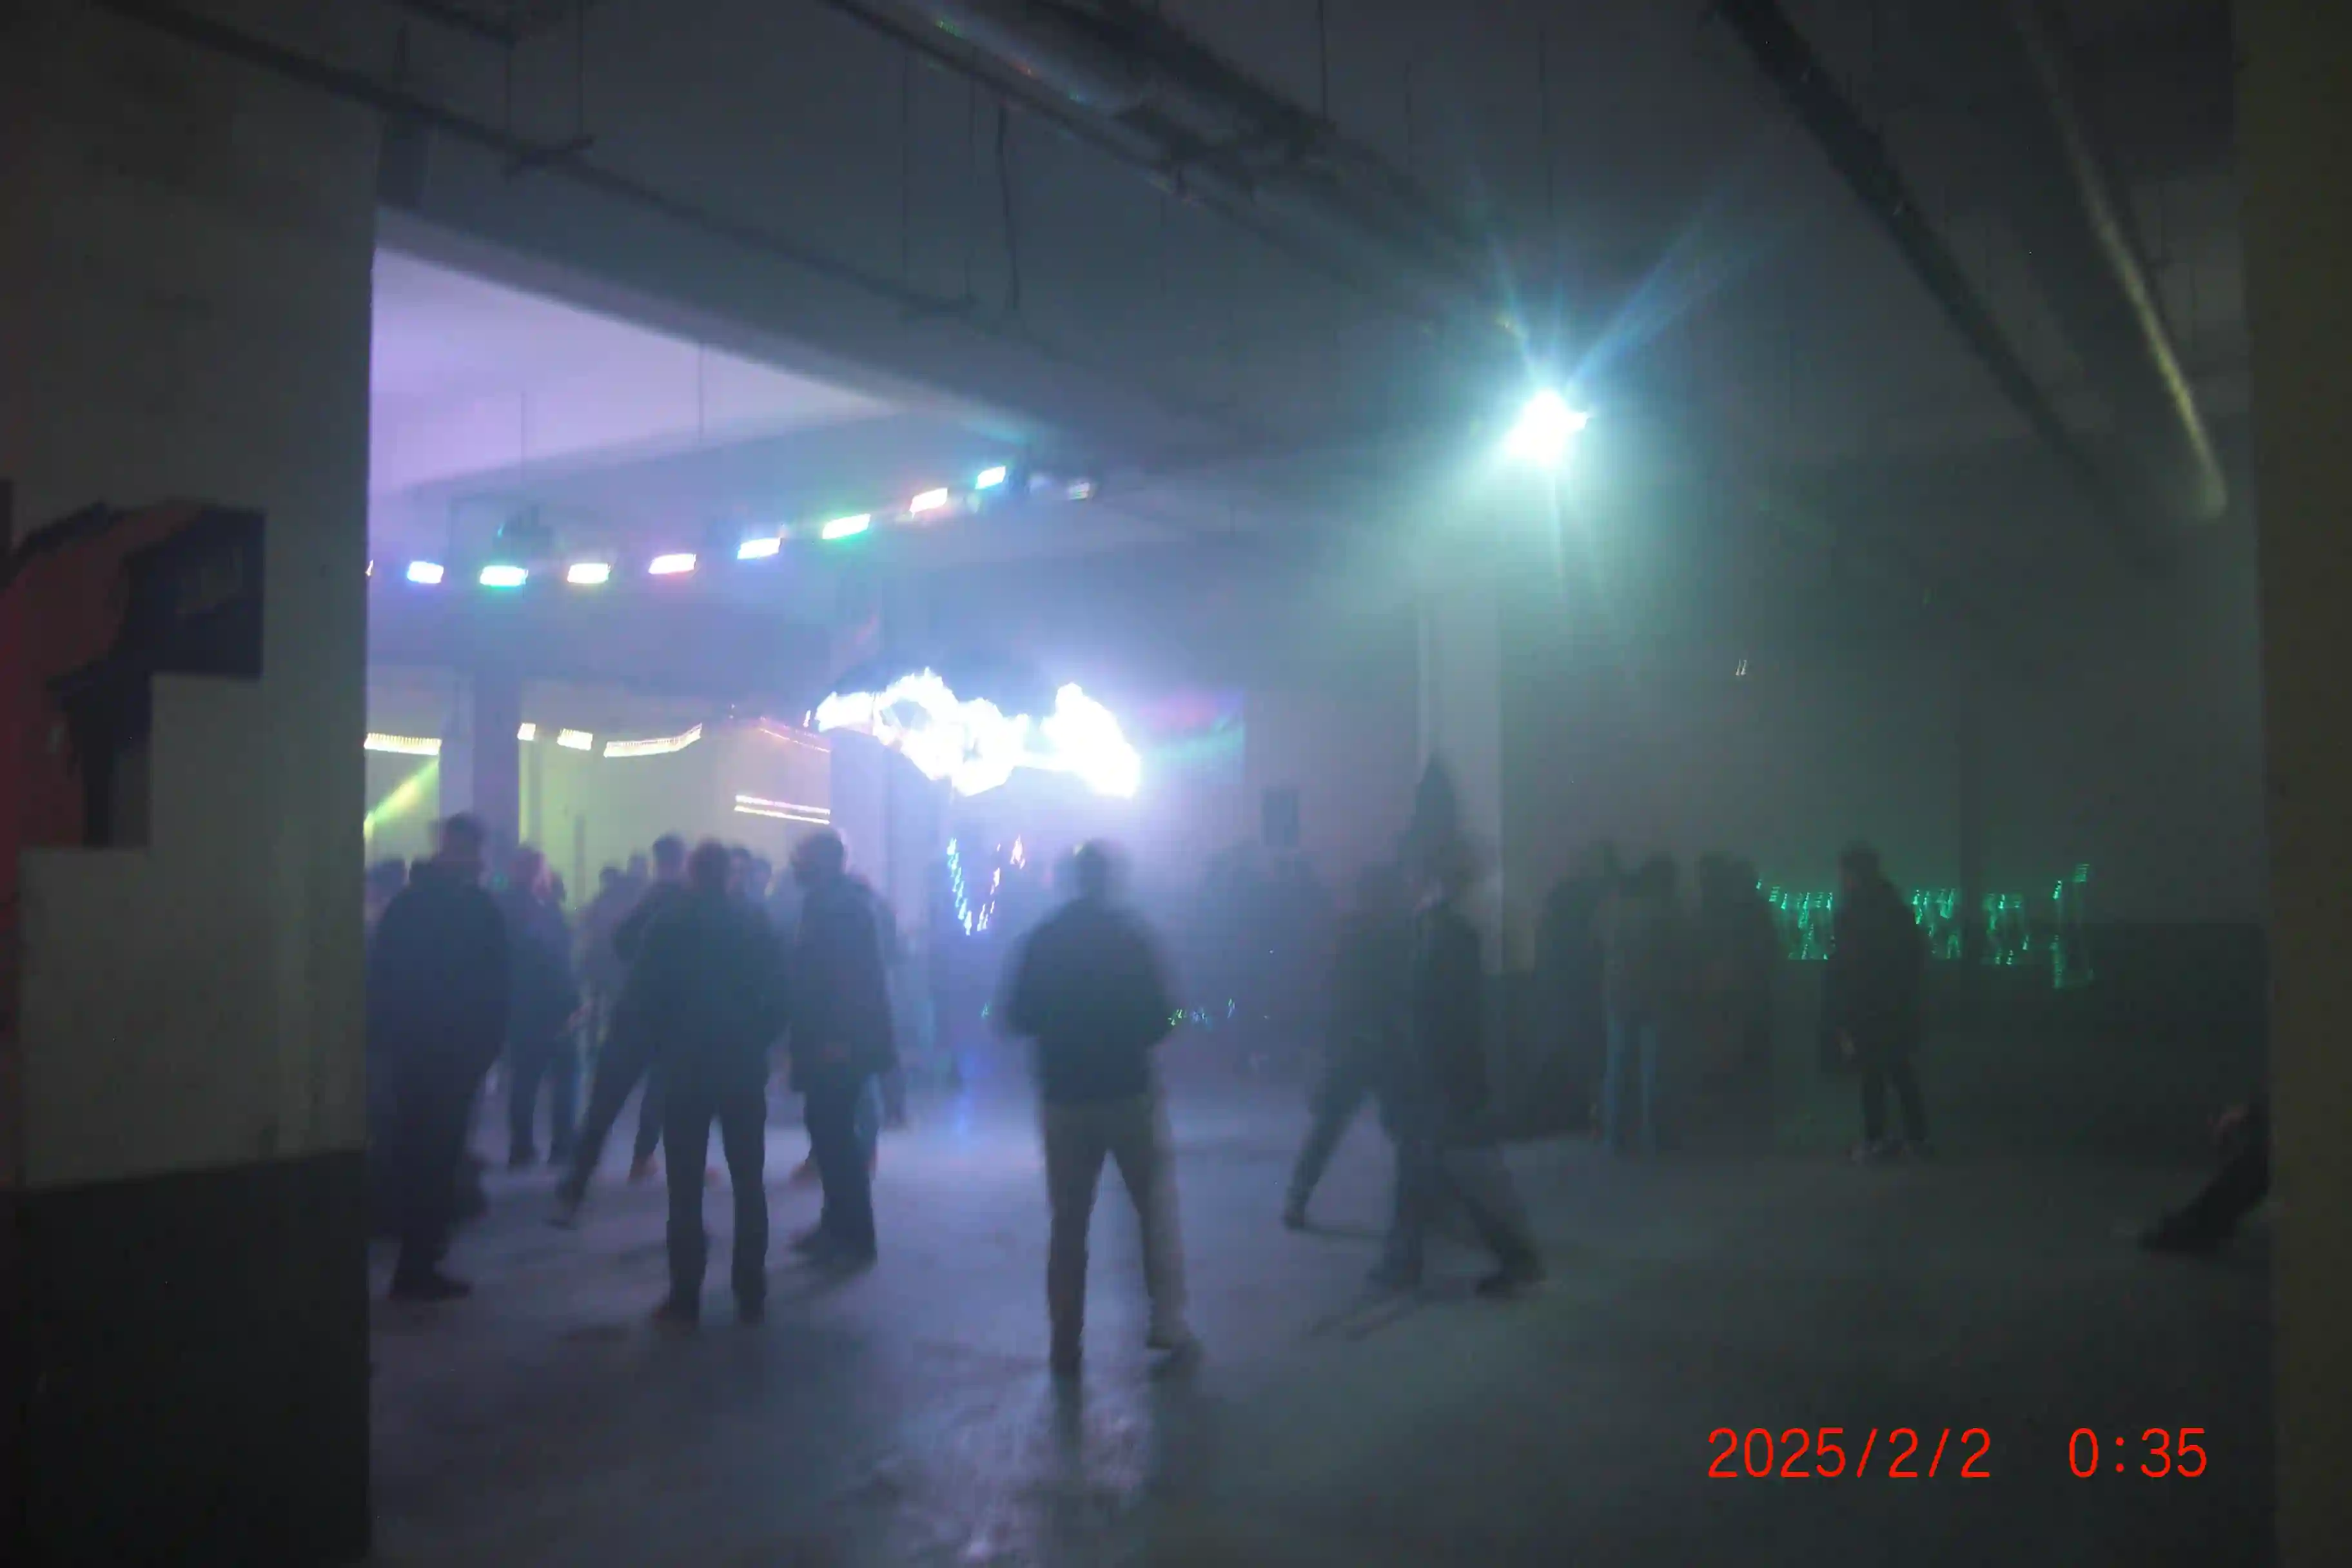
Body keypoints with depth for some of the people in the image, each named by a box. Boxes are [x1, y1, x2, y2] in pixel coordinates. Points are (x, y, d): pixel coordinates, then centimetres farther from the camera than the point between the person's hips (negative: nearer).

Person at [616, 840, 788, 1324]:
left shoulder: (668, 925, -2)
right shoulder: (755, 922, 1)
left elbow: (638, 1000, -5)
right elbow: (779, 995, -2)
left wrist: (662, 1046, 9)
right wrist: (757, 1041, 10)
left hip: (686, 1068, -1)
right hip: (745, 1067, 1)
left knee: (685, 1188, 3)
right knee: (749, 1185, 8)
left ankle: (685, 1297, 2)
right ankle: (751, 1295, 9)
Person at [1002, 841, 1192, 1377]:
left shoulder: (1042, 938, 1)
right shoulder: (1131, 932, -7)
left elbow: (1019, 1019, 3)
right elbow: (1158, 1016, -11)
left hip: (1064, 1096, 3)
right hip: (1129, 1089, -2)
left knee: (1069, 1221, 10)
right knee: (1156, 1206, 11)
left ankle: (1066, 1341, 9)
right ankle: (1167, 1318, 4)